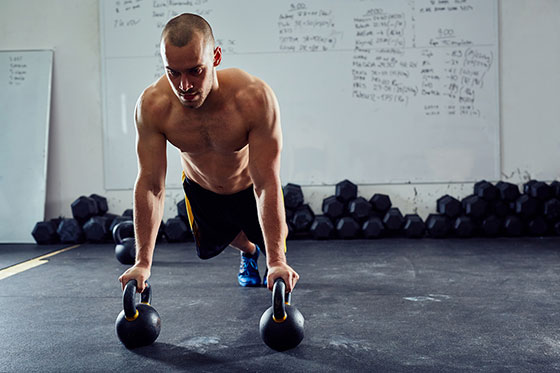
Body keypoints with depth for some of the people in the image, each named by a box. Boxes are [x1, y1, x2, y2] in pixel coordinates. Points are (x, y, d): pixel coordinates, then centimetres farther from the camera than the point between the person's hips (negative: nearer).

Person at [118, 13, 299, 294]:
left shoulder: (255, 98, -41)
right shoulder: (152, 106, -35)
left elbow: (266, 185, -39)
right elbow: (150, 185, -28)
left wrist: (276, 261, -42)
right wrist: (142, 262, -31)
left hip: (249, 186, -2)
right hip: (200, 189, 3)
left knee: (273, 246, 12)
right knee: (210, 247, 25)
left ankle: (277, 260, 52)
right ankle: (248, 252, 60)